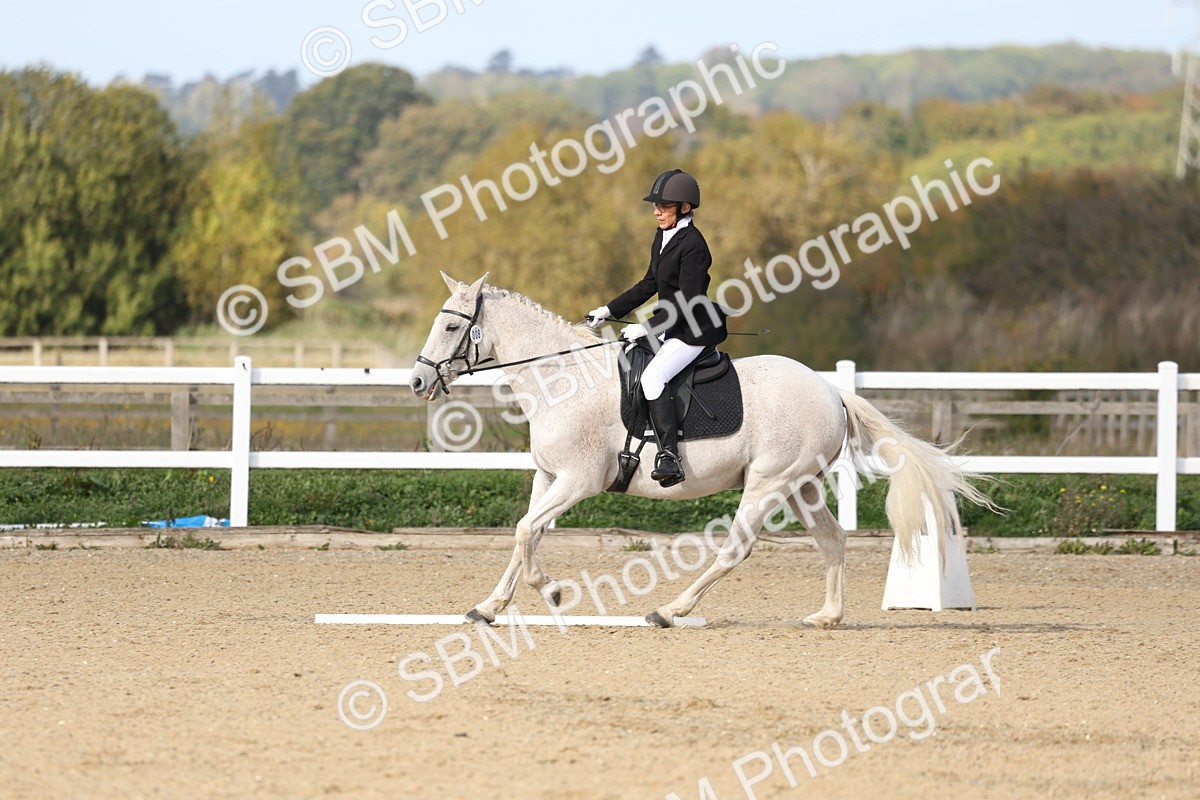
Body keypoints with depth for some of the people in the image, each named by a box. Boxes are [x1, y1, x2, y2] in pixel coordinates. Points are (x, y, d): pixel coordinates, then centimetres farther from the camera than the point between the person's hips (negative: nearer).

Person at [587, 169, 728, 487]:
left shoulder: (692, 246, -19)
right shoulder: (663, 237, 11)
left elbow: (688, 303, -22)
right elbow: (650, 284, 21)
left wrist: (647, 329, -23)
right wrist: (610, 311, 16)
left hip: (692, 330, -11)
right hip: (671, 326, 11)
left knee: (653, 376, -27)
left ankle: (669, 457, -33)